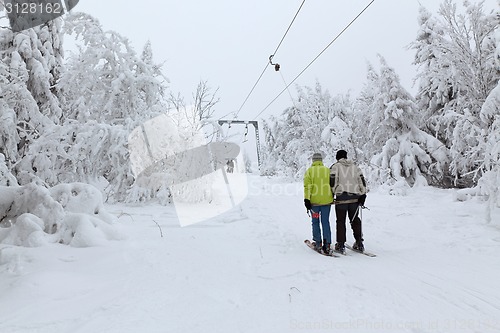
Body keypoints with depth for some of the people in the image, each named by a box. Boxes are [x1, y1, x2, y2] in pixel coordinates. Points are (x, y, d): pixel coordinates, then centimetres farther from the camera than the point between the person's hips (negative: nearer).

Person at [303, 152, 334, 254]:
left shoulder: (309, 171, -2)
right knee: (325, 222, 6)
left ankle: (318, 243, 11)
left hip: (314, 201, -2)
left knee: (315, 222, 10)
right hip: (327, 201, 2)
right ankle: (327, 243, 3)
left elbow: (307, 187, -9)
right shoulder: (328, 170, 5)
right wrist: (332, 197, 21)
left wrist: (307, 199, -9)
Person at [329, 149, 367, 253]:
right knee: (355, 219, 15)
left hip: (341, 197, -4)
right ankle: (359, 242, 15)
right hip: (355, 198, 4)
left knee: (341, 221, 3)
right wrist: (362, 195, 6)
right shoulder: (355, 167, 14)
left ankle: (341, 244, 5)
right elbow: (362, 181, 8)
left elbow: (332, 182, -6)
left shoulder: (335, 167, 2)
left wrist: (331, 195, 1)